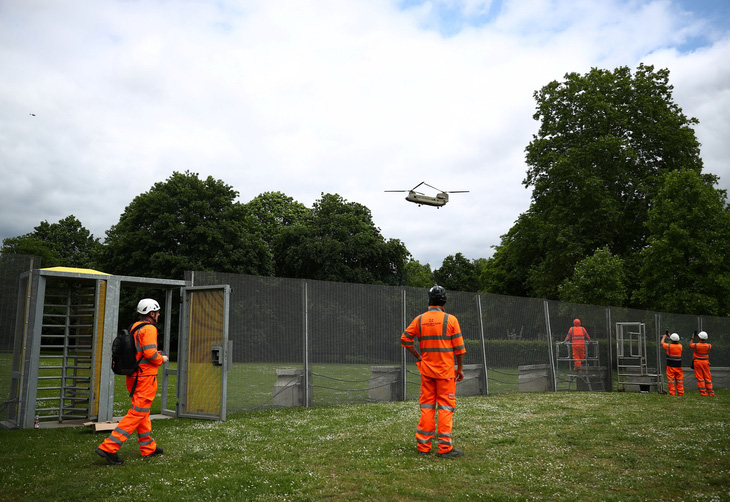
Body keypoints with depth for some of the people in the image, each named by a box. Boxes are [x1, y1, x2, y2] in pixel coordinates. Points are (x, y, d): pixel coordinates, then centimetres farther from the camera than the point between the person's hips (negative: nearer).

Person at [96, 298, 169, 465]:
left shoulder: (134, 327, 14)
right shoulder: (149, 328, -14)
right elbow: (150, 353, -23)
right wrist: (161, 359, -4)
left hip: (133, 376, 10)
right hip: (145, 378, -10)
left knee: (142, 413, 16)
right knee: (137, 413, -6)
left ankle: (148, 448, 27)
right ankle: (108, 447, -8)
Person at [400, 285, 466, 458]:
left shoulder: (419, 319, 1)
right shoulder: (450, 319, -7)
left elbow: (405, 339, 1)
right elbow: (459, 348, -6)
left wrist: (418, 357, 8)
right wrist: (460, 368, 2)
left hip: (426, 370, 3)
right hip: (446, 370, -3)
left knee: (426, 407, 10)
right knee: (446, 407, 2)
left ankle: (423, 446, 14)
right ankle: (445, 447, 4)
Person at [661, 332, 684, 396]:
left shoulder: (669, 346, -12)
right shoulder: (680, 346, -1)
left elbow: (662, 343, 9)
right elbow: (676, 342, 22)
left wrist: (664, 335, 24)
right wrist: (669, 335, 30)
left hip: (670, 366, -3)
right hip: (678, 366, 3)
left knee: (671, 379, 2)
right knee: (679, 379, 11)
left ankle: (672, 393, 1)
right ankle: (680, 392, 13)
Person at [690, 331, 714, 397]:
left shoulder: (696, 345, -16)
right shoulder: (708, 346, -9)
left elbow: (690, 345, 8)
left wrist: (693, 338, 19)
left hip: (697, 362, -2)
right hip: (705, 362, 2)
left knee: (699, 377, 2)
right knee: (707, 377, 10)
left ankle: (703, 392, 0)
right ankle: (710, 392, 14)